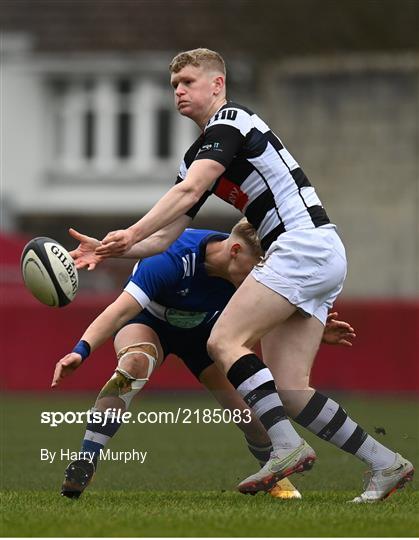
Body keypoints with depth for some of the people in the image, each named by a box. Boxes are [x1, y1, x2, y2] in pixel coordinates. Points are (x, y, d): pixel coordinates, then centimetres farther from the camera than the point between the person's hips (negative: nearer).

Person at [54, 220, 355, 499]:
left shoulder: (252, 272, -24)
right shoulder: (175, 258, -40)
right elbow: (122, 310, -42)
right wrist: (81, 350, -53)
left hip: (205, 329, 4)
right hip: (148, 321, -4)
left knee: (251, 411, -8)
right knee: (135, 363, -39)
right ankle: (85, 463, -34)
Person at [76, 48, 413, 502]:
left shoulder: (230, 120, -4)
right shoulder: (199, 154, 24)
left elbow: (189, 191, -19)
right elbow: (167, 233, 21)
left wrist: (131, 233, -25)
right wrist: (108, 251, 8)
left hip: (303, 243, -9)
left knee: (225, 341, -16)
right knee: (289, 391, 1)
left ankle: (287, 446, -23)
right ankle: (386, 464, 3)